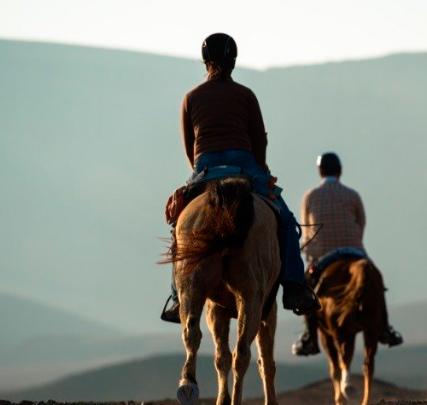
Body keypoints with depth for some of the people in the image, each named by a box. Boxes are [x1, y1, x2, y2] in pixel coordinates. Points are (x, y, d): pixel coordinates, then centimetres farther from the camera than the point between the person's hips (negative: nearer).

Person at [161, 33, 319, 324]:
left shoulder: (191, 98, 14)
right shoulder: (245, 95, 10)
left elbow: (188, 146, 15)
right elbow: (260, 140, 9)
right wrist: (259, 174, 21)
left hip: (204, 169, 2)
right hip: (243, 163, -2)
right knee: (284, 220, 6)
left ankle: (179, 298, 2)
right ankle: (295, 289, -6)